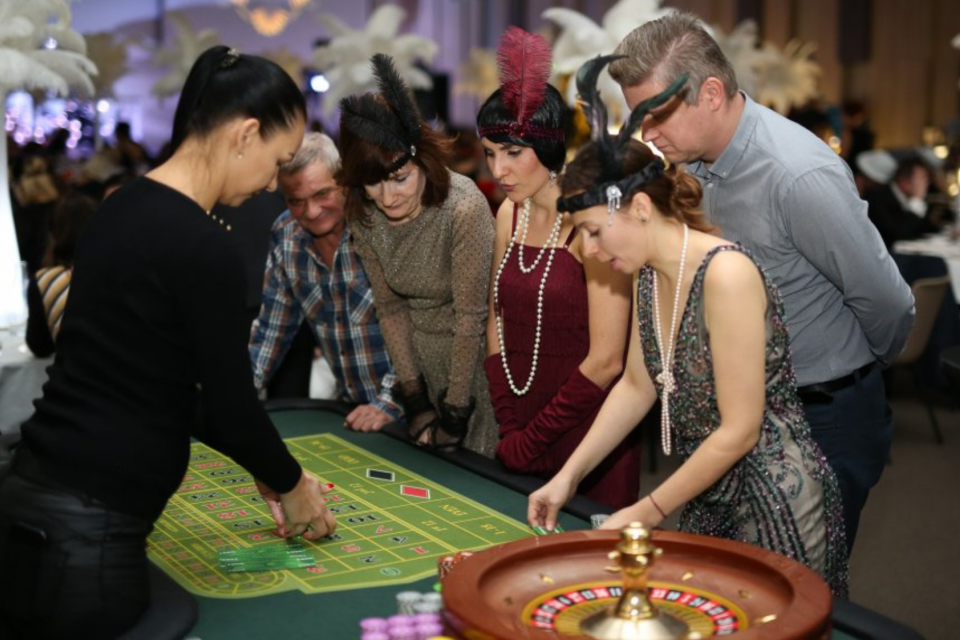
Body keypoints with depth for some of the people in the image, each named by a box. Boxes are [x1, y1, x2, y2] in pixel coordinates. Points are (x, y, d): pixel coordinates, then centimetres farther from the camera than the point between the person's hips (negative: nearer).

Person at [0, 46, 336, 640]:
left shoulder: (122, 209, 9)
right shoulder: (205, 247, -19)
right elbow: (230, 405, -12)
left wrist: (269, 470, 19)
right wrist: (290, 484, 8)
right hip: (86, 537, -9)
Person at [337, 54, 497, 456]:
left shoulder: (463, 209, -27)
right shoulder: (362, 216, -10)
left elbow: (470, 317, -22)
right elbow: (391, 309, -2)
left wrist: (455, 412, -17)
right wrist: (415, 400, -4)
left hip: (475, 358, -5)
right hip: (422, 358, 5)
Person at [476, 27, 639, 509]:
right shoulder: (510, 215, 4)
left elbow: (605, 362, -19)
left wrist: (531, 441, -10)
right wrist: (509, 427, 1)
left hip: (587, 443, -6)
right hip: (519, 444, 6)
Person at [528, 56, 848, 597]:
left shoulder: (725, 274, -24)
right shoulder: (651, 275, 2)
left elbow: (739, 430, -22)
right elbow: (638, 386, 12)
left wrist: (650, 511, -14)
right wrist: (568, 477, 7)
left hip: (776, 501, -8)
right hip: (712, 493, 8)